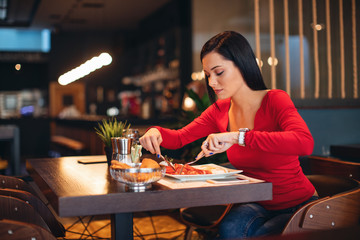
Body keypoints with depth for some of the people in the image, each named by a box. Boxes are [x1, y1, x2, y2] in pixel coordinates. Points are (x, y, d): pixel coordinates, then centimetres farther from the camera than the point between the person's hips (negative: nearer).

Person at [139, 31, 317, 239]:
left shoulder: (275, 100, -19)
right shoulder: (221, 110, 0)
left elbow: (305, 143, -38)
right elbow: (179, 138, 8)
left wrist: (238, 137, -42)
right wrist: (157, 132, -16)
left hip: (299, 205, -4)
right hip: (259, 205, 4)